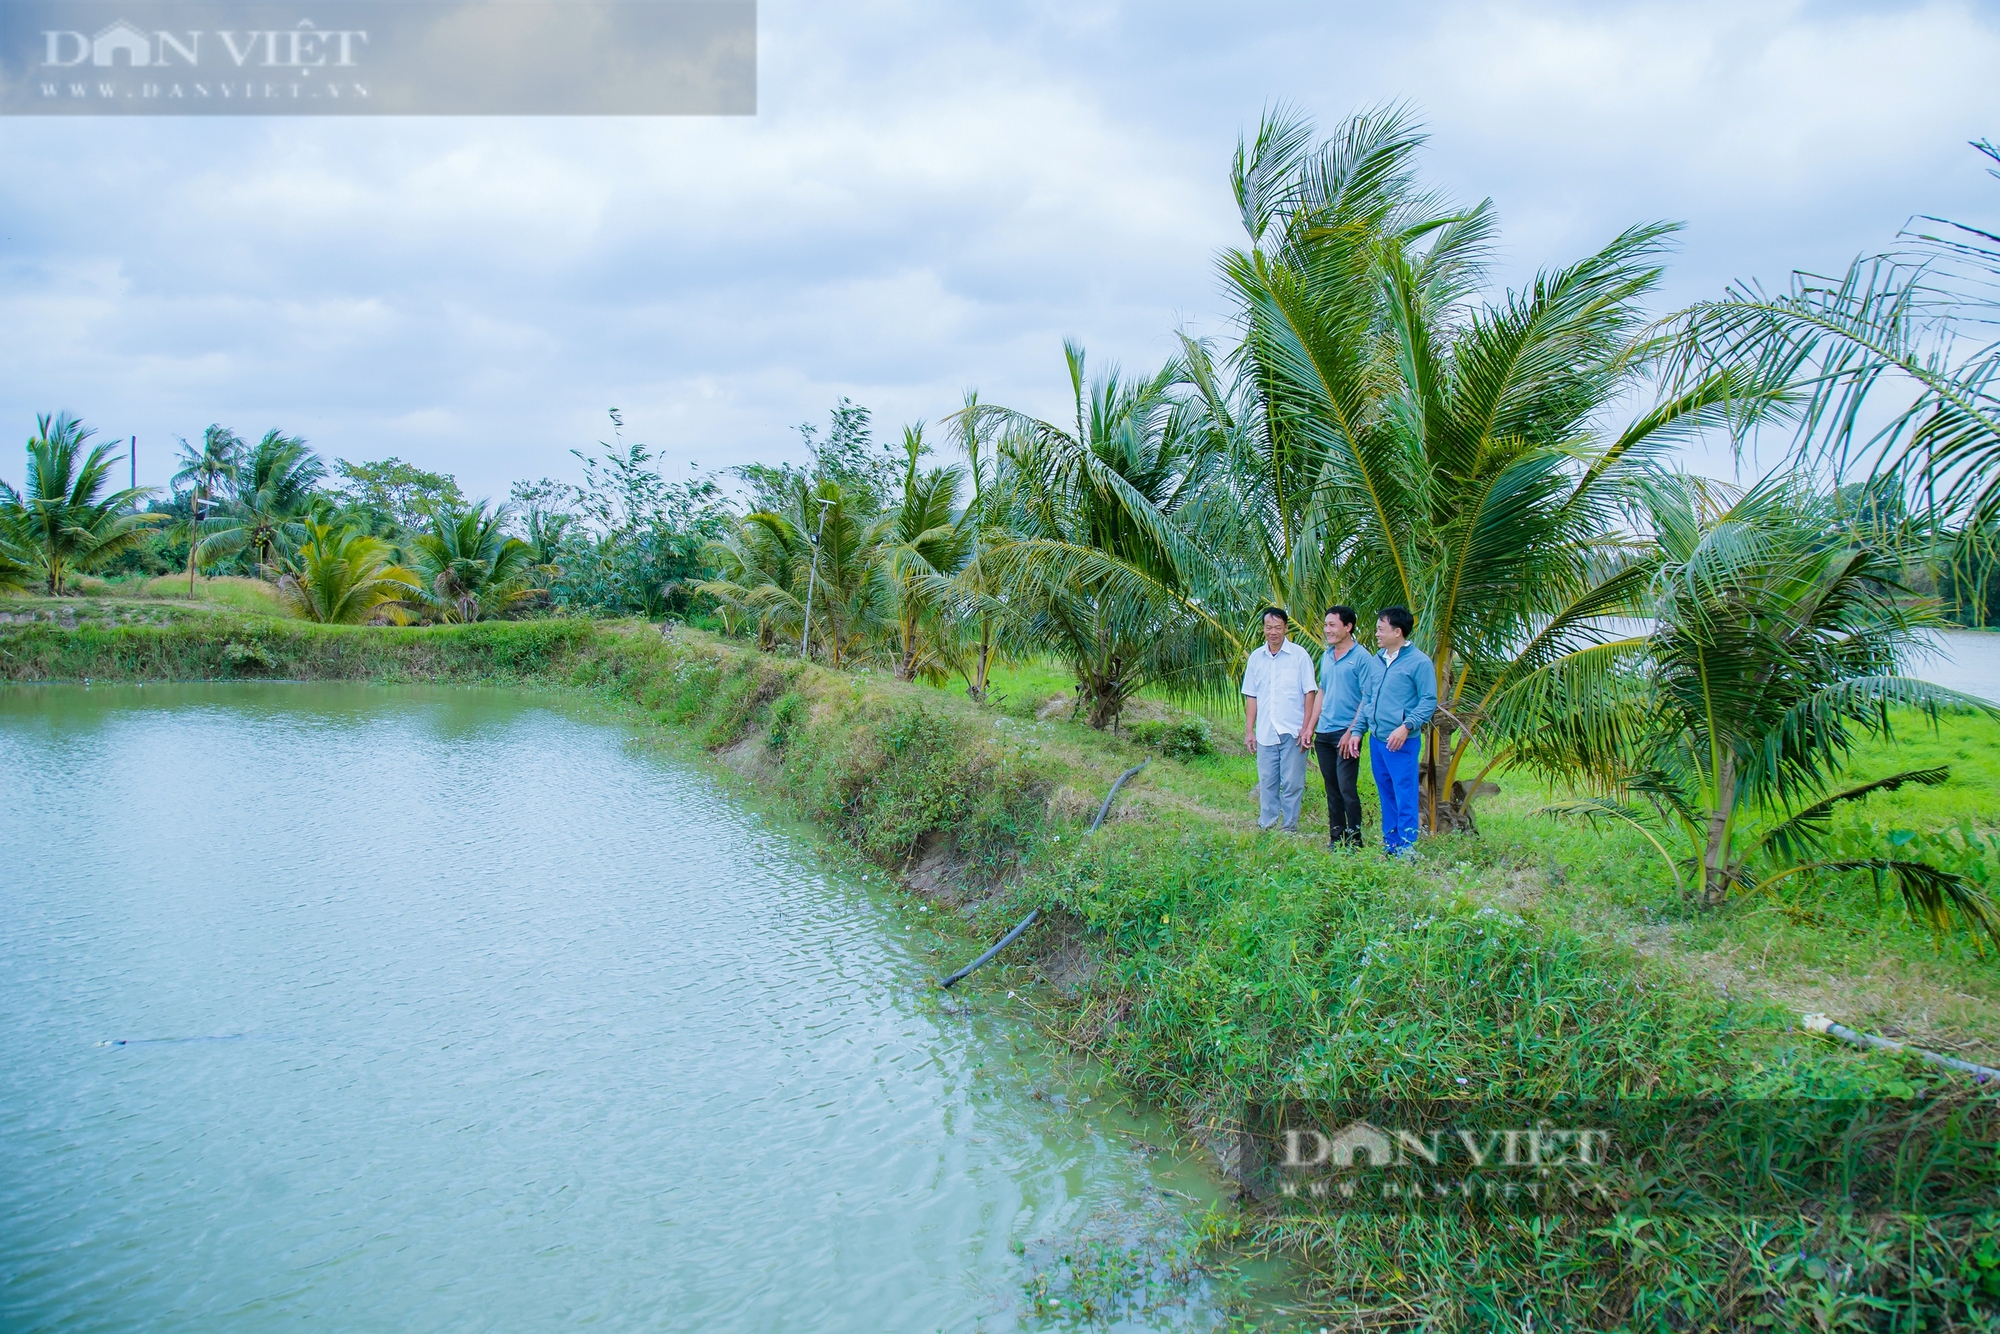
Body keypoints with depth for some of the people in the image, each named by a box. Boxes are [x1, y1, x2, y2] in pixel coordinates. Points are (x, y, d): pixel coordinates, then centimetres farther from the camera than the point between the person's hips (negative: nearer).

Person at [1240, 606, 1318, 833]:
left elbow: (1310, 693, -2)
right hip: (1265, 733, 3)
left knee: (1292, 784, 1)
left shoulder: (1299, 655, -2)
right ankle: (1265, 828, 16)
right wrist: (1249, 731, 8)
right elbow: (1251, 697, 13)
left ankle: (1290, 829, 10)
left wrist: (1306, 728, -8)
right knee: (1266, 783, 7)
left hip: (1292, 732, -3)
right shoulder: (1256, 657, 9)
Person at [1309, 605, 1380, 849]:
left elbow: (1368, 698, -11)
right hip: (1324, 734, 7)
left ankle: (1354, 841, 1)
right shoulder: (1327, 657, 13)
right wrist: (1311, 727, 14)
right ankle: (1335, 837, 18)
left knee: (1347, 788, -7)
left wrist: (1353, 732, -16)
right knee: (1332, 789, 11)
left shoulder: (1362, 657, -9)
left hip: (1346, 733, -7)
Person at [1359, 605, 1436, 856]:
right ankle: (1389, 845, 23)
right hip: (1376, 740, 8)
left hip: (1401, 742, -8)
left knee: (1404, 796, -4)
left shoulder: (1419, 662, -9)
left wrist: (1406, 727, -21)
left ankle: (1406, 849, 1)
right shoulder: (1378, 660, 13)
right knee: (1386, 795, 15)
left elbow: (1429, 701, -11)